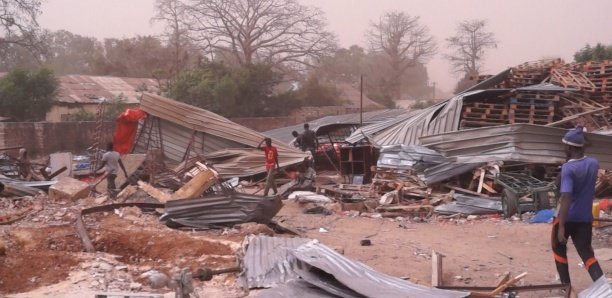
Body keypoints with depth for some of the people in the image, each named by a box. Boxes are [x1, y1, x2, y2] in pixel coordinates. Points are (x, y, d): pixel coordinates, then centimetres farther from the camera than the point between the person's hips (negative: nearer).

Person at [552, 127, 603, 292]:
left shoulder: (568, 168, -20)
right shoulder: (593, 163, -1)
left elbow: (566, 198, -28)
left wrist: (561, 227, -30)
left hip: (567, 217, -5)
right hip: (585, 218, 5)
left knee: (559, 249, 18)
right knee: (586, 253, 7)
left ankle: (566, 285, 21)